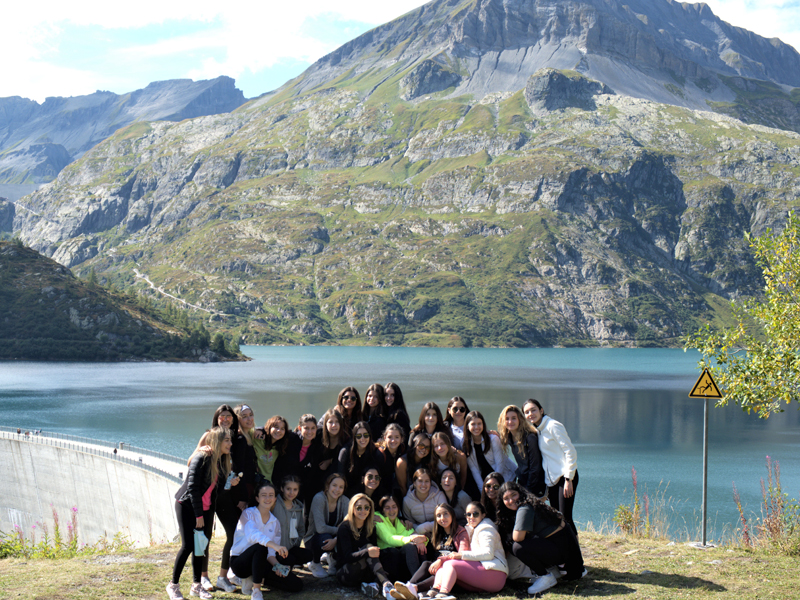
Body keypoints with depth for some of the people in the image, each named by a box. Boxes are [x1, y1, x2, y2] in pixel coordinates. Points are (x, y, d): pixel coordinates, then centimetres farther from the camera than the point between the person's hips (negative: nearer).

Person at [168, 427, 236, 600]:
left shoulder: (221, 460, 2)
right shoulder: (201, 458, -21)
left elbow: (217, 486, 9)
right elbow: (193, 487, -20)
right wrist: (198, 515, -18)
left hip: (206, 507, 7)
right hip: (187, 505, -7)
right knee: (188, 545, -8)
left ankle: (197, 584, 17)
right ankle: (173, 585, 5)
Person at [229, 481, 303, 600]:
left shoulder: (275, 522, 9)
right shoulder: (248, 513, -7)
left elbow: (271, 552, 6)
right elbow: (252, 534, -29)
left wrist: (276, 565, -18)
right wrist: (274, 545, -46)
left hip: (260, 563, 6)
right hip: (240, 562, -6)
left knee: (296, 584, -10)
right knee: (260, 546, -38)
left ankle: (253, 579, 2)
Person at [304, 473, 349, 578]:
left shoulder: (345, 501, -8)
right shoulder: (319, 499, -22)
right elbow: (320, 528, -31)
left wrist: (336, 539, -36)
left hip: (334, 538, 4)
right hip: (313, 539, -4)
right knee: (324, 537, -37)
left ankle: (333, 557, 9)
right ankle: (315, 563, -4)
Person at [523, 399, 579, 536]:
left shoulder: (553, 426, -9)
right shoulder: (536, 430, 13)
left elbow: (570, 452, -13)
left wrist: (568, 479, -17)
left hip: (565, 477, -8)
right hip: (552, 480, 8)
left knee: (565, 518, -13)